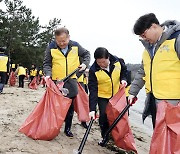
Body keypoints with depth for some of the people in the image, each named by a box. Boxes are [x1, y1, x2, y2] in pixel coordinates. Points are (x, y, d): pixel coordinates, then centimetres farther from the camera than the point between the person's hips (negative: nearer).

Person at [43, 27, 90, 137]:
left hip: (71, 81, 2)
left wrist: (85, 63, -1)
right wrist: (48, 74, -18)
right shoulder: (51, 48, -7)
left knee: (70, 106, 8)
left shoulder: (75, 46, -1)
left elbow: (86, 54, 15)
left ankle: (68, 128, 22)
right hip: (56, 81, -2)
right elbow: (47, 63, -2)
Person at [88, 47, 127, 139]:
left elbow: (124, 70, 7)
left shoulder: (117, 61, -17)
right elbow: (93, 90, -24)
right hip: (102, 96, -2)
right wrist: (92, 109, -29)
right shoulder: (93, 70, -23)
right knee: (104, 116, -10)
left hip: (117, 94, 3)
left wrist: (123, 79, -13)